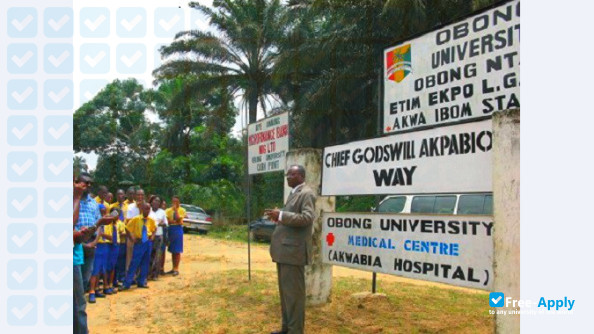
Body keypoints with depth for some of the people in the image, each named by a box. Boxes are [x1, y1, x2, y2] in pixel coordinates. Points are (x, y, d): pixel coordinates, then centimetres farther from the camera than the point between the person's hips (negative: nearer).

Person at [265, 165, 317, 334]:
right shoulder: (293, 193, 20)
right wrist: (278, 217, 9)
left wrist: (281, 215, -25)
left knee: (294, 292, -4)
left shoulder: (307, 194, -10)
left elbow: (307, 218, -23)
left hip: (293, 250, -10)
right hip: (284, 249, 10)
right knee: (285, 291, 16)